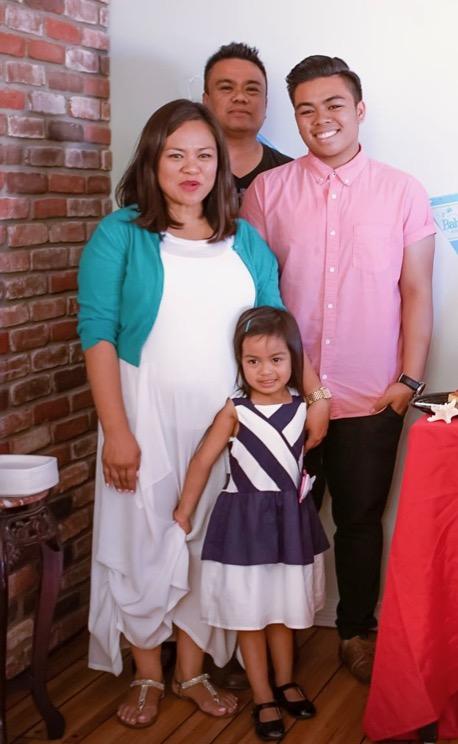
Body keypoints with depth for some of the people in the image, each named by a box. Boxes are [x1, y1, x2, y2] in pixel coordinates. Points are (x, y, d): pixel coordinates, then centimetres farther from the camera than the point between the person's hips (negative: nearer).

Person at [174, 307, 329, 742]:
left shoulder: (302, 407, -4)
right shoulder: (235, 411, -15)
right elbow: (203, 461, -10)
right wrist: (183, 514, -7)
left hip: (290, 517, 4)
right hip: (246, 518, -3)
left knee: (284, 608, 18)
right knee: (250, 613, 6)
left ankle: (285, 682, 37)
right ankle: (263, 699, 19)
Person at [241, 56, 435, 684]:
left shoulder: (402, 193, 1)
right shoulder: (267, 191, 2)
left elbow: (416, 292, 2)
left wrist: (409, 380, -3)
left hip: (371, 397, 0)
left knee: (360, 519, 12)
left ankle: (357, 631, 31)